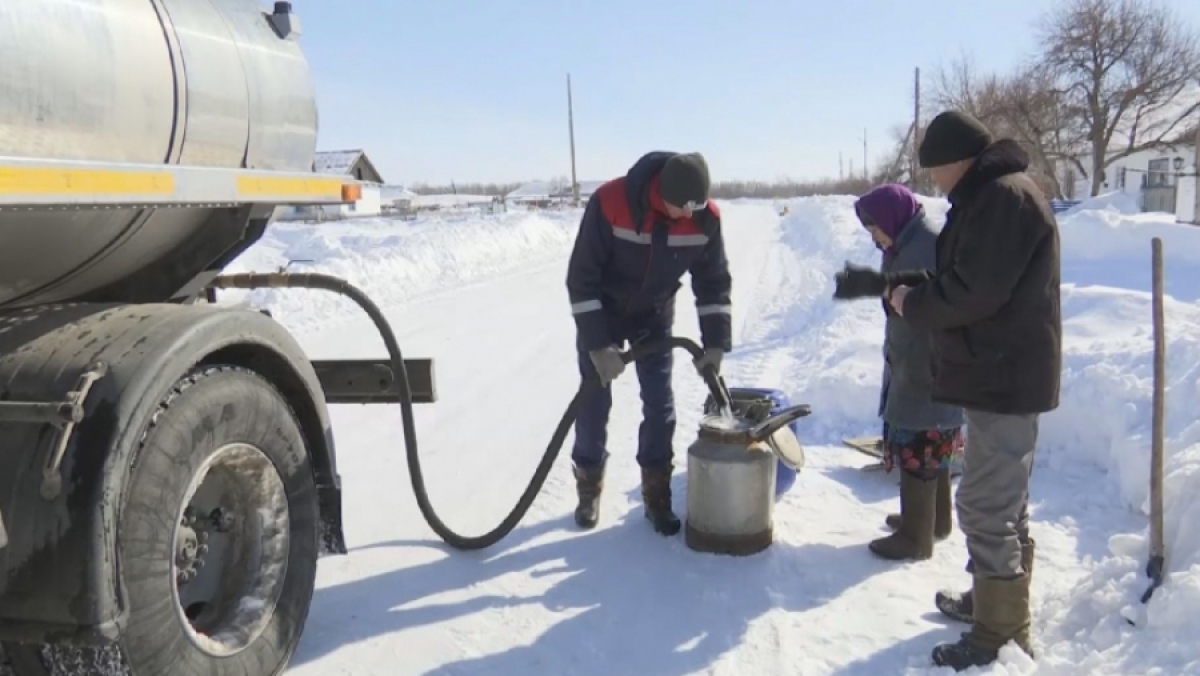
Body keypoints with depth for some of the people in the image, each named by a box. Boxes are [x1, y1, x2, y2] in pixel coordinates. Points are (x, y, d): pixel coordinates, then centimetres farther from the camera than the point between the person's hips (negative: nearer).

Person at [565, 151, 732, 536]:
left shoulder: (705, 217, -22)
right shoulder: (609, 203, -33)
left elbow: (714, 281, -8)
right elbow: (580, 277, -26)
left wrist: (715, 343, -14)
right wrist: (598, 345, -28)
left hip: (655, 315, 3)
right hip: (601, 312, -2)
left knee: (659, 405, -1)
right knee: (594, 403, 2)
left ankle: (656, 497, 13)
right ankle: (589, 489, 21)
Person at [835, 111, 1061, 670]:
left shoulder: (1005, 197, -18)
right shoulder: (990, 198, 17)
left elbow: (973, 291, -25)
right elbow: (961, 281, 20)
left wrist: (911, 303, -9)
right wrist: (893, 284, 12)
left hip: (1003, 379, -11)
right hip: (1001, 375, 11)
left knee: (985, 508, -6)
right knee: (1003, 503, 20)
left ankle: (1001, 636, 3)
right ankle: (997, 601, 34)